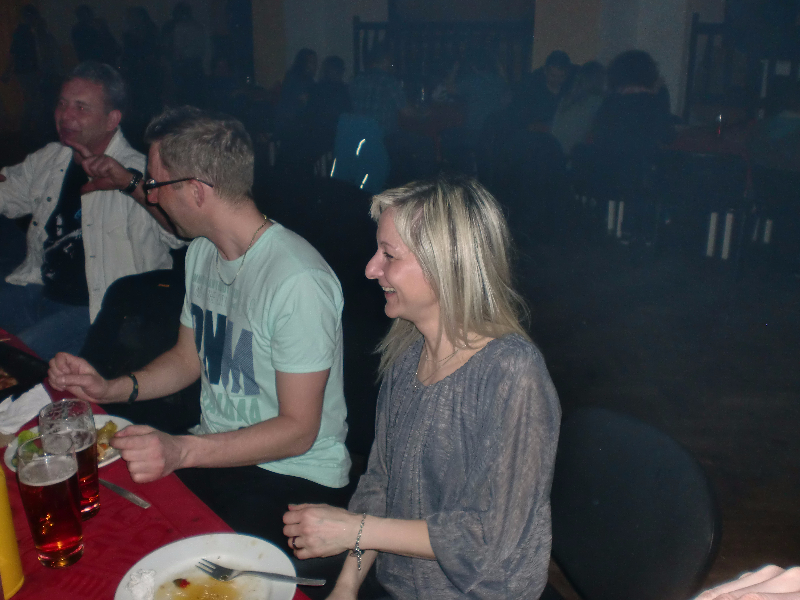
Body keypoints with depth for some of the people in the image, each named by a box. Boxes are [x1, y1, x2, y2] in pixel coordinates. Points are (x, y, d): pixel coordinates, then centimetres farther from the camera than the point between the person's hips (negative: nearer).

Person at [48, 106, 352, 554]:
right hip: (214, 449, 8)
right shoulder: (202, 251, 6)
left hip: (296, 474, -7)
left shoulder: (299, 281, -24)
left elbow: (298, 430, -21)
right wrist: (110, 389, 0)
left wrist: (183, 451, -32)